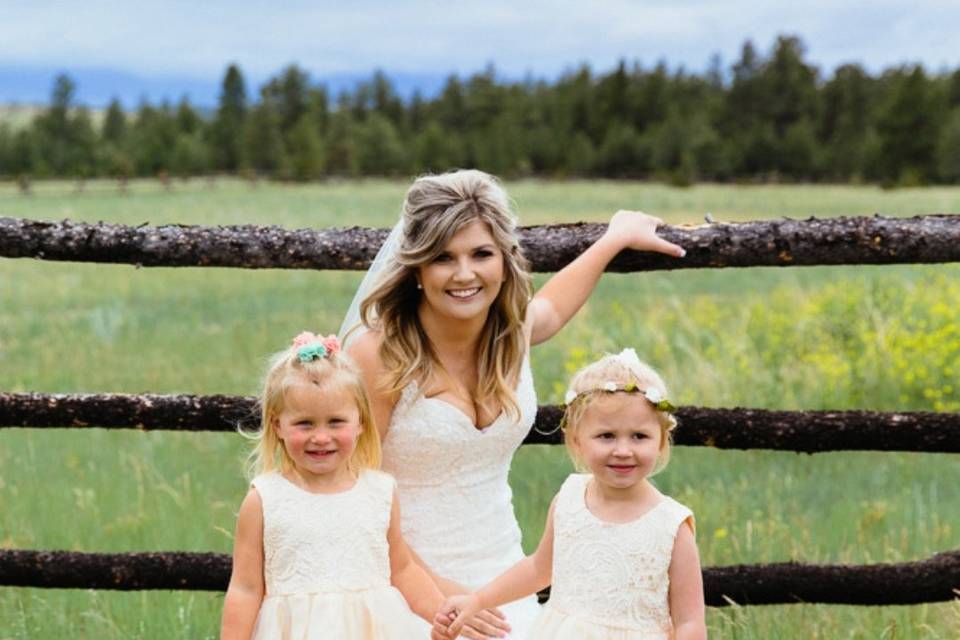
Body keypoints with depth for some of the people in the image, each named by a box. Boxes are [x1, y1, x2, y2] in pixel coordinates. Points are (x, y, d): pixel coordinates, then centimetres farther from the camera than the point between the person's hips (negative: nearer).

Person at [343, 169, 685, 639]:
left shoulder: (512, 331, 0)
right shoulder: (376, 354, -17)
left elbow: (549, 310, 26)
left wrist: (617, 237, 33)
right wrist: (433, 592, -18)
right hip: (408, 588, -5)